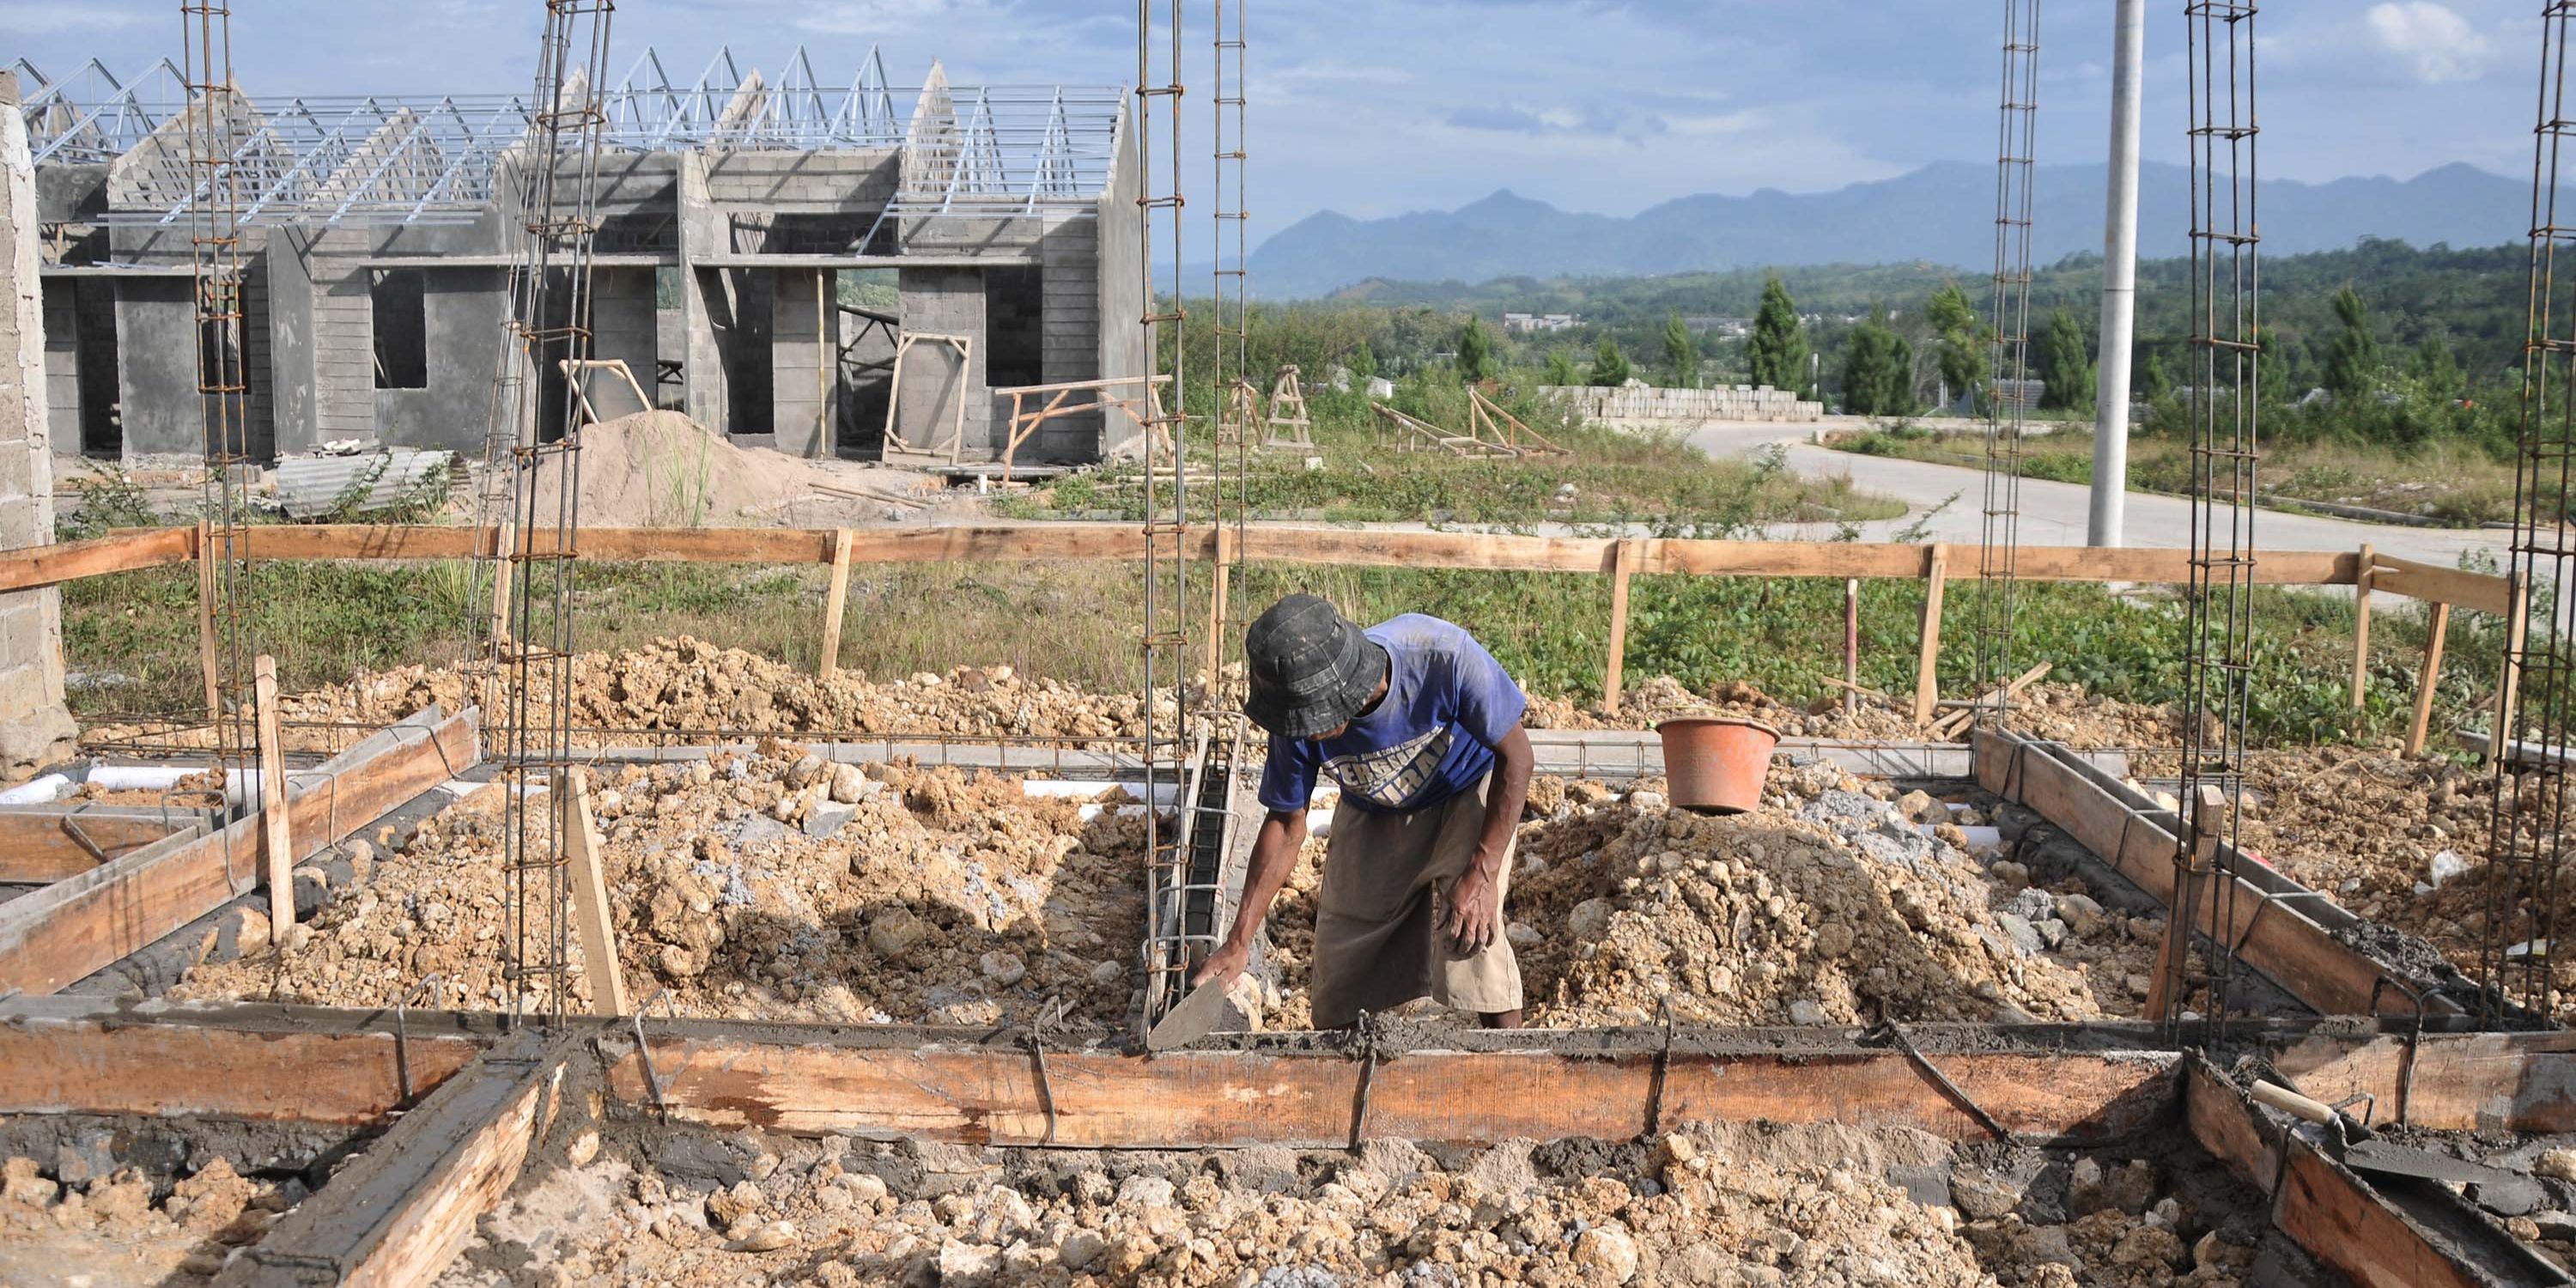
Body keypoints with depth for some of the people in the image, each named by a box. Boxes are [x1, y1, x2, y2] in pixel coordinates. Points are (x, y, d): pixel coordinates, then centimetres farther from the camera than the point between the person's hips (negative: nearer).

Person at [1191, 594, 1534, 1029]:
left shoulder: (1443, 657, -39)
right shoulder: (1299, 722, -28)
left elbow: (1516, 757, -25)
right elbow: (1286, 825, -12)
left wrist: (1482, 874, -30)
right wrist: (1238, 942, -15)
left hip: (1467, 797, -3)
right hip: (1373, 817, 3)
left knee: (1472, 939, -23)